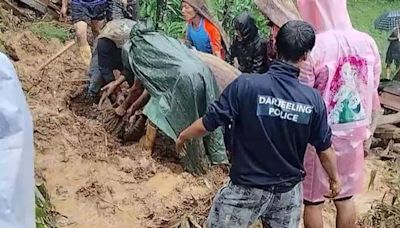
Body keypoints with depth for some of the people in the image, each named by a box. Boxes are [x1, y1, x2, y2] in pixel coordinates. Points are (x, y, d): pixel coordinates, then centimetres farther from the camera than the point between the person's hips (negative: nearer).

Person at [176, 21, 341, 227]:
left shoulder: (245, 85, -21)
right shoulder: (313, 100, -11)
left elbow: (207, 123, -14)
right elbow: (324, 149, -1)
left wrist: (183, 136, 7)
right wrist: (334, 179, 18)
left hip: (246, 188, -2)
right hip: (289, 191, 3)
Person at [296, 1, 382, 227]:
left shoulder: (310, 48, -19)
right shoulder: (368, 43, -2)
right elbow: (373, 98, 6)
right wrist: (366, 134, 18)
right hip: (352, 137, 5)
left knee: (312, 201, 11)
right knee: (346, 198, 19)